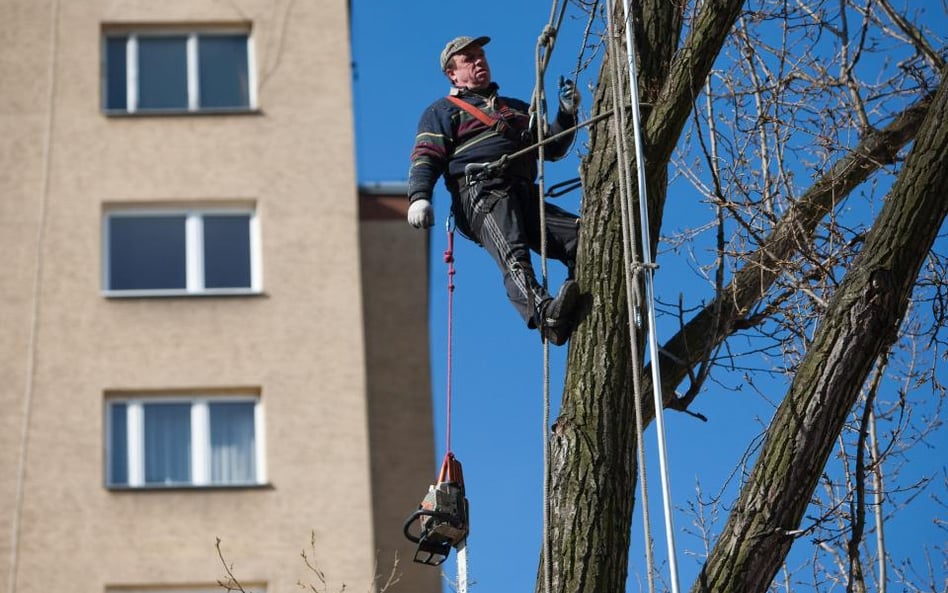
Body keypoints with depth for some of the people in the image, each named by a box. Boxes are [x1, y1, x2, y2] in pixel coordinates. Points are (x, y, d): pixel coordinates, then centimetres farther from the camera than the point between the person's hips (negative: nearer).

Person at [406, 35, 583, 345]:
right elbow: (426, 158, 5)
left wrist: (567, 113, 18)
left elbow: (552, 149, 37)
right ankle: (545, 315, -57)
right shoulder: (442, 112, 21)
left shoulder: (518, 108, 38)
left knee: (582, 236, -17)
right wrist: (419, 197, -15)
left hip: (525, 197, 6)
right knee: (512, 253, -34)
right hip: (481, 192, -6)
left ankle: (584, 312, -29)